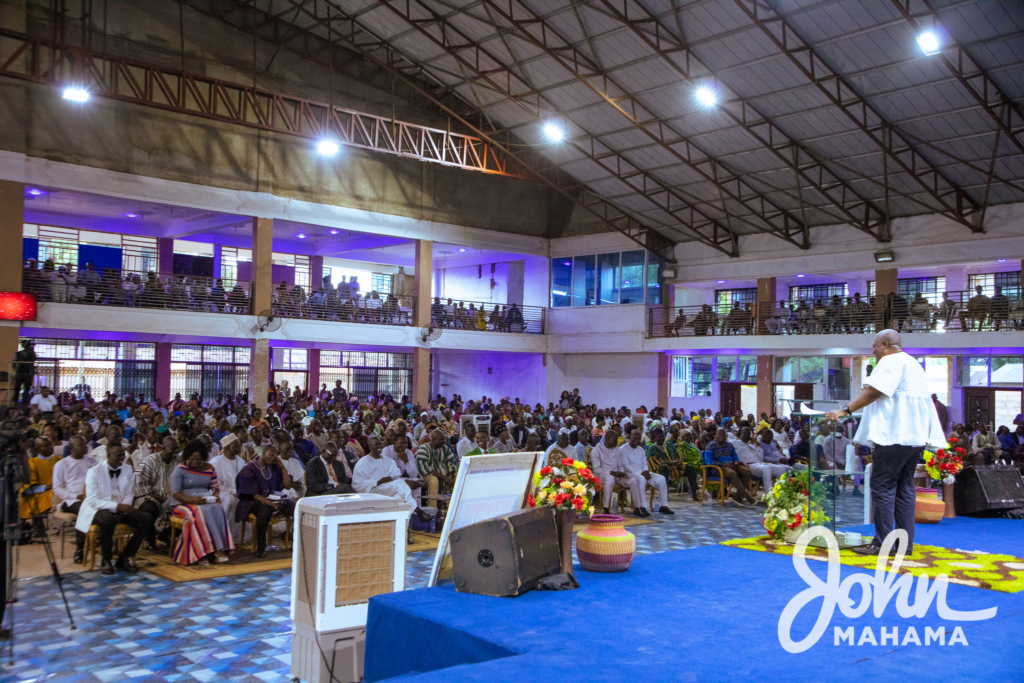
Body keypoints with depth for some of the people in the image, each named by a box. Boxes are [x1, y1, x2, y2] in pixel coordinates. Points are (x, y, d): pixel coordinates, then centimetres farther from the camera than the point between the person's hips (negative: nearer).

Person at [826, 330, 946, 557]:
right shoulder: (912, 363, 23)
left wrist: (845, 411, -18)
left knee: (882, 487, -6)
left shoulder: (891, 362, -8)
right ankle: (905, 543, 12)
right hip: (916, 435, 10)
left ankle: (883, 544, -7)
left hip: (894, 435, -10)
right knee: (904, 487, 11)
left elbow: (873, 392, -18)